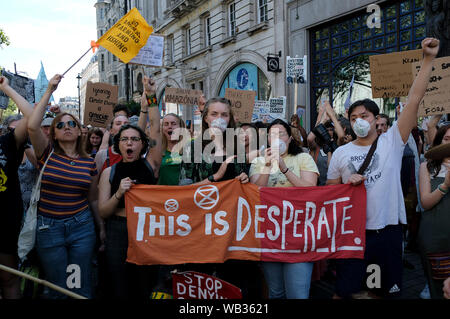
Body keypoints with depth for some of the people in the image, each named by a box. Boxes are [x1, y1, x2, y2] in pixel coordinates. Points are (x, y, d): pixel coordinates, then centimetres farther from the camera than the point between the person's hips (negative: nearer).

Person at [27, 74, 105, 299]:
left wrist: (102, 228, 12)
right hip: (48, 228, -1)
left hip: (82, 227, 1)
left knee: (82, 288, 9)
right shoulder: (48, 154, -2)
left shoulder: (89, 163, 2)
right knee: (57, 289, 10)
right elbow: (32, 126, -21)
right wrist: (49, 91, -18)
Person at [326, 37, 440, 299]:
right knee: (344, 291, 8)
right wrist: (348, 184, -12)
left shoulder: (392, 142, -1)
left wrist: (428, 59, -12)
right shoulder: (341, 153, 2)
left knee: (390, 292, 15)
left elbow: (414, 100, -8)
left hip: (389, 231, 0)